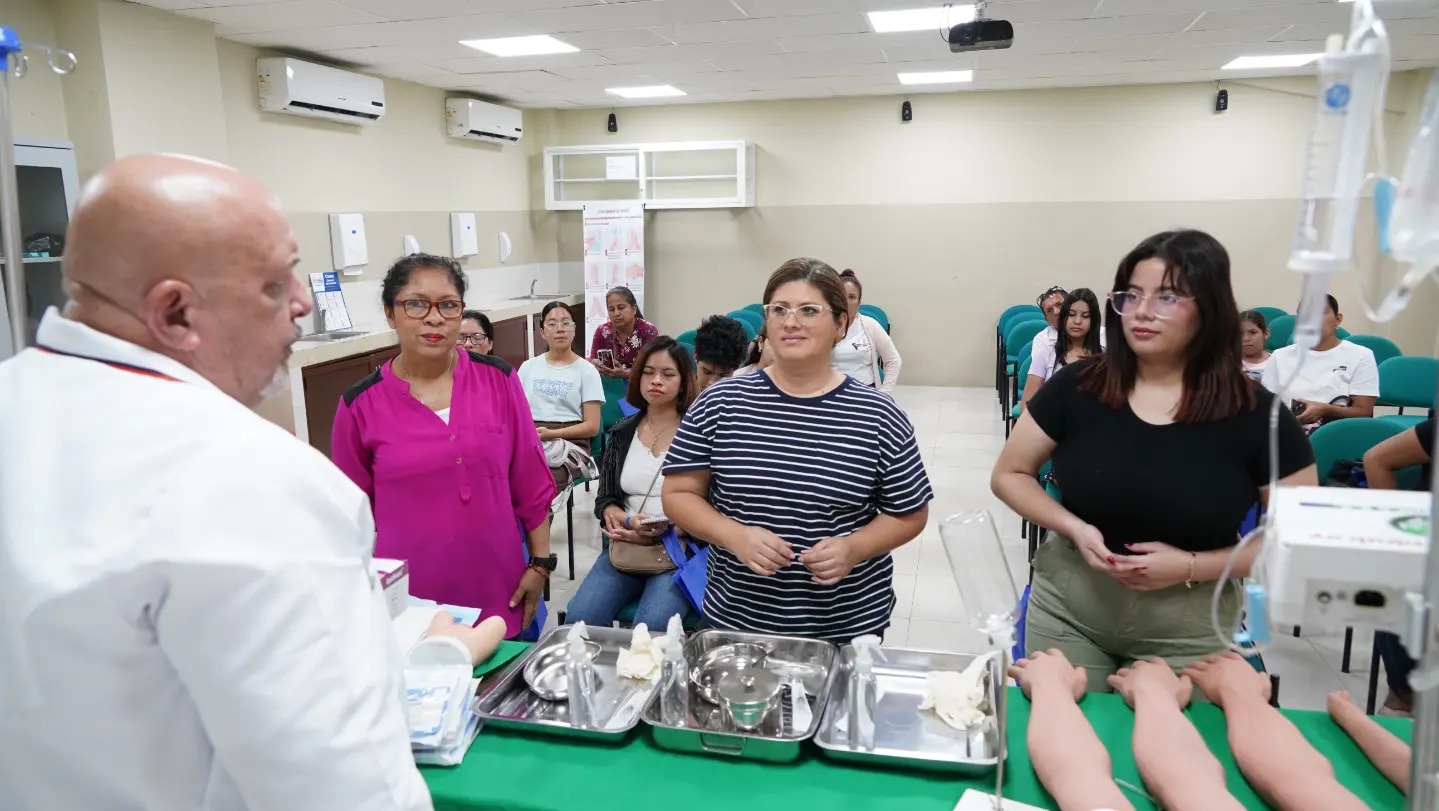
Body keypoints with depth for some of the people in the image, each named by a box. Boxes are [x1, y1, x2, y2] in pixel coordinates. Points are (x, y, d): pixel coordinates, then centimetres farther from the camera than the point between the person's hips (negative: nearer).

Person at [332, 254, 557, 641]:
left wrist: (540, 562, 2)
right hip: (408, 601, -1)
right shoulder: (361, 405, -5)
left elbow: (530, 482, 2)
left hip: (498, 593, 1)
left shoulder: (498, 379, -3)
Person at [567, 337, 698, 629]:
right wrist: (612, 513, -8)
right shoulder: (622, 432, 11)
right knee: (580, 619, -18)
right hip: (625, 548, 4)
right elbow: (604, 496, 16)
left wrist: (662, 531, -19)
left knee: (651, 629, -29)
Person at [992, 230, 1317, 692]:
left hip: (1187, 631, -1)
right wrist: (1073, 528, -15)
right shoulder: (1077, 387, -8)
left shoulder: (1256, 416, -10)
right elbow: (1008, 475, 2)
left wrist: (1192, 566, -17)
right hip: (1067, 610, 1)